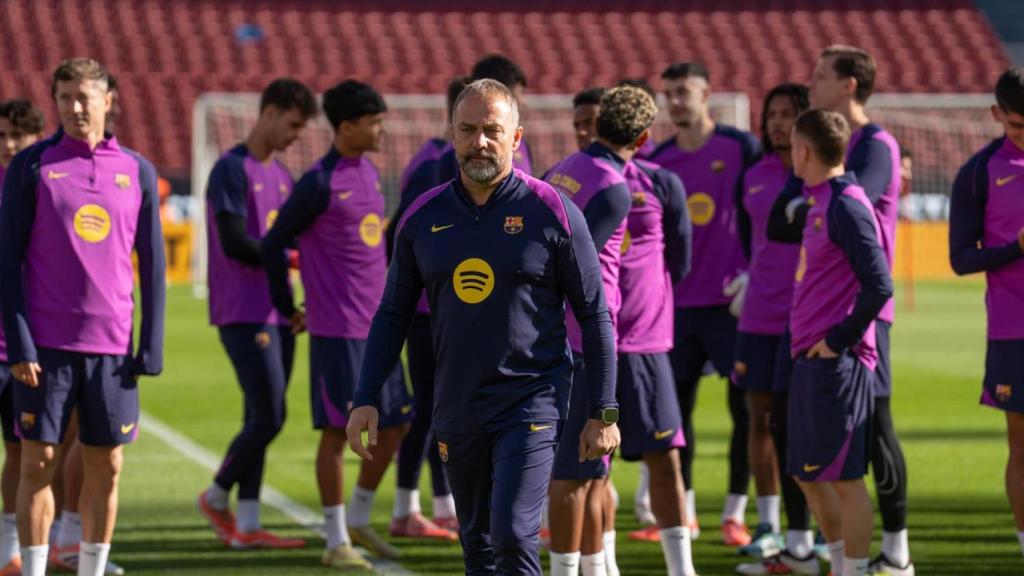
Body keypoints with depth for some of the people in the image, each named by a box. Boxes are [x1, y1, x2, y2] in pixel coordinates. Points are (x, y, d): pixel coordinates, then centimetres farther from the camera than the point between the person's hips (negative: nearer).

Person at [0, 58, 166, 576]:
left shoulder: (138, 172, 8)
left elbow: (152, 264, 10)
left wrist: (150, 348, 3)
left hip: (111, 349, 2)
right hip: (47, 345, -2)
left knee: (106, 468, 5)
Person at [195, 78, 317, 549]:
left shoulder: (280, 175, 17)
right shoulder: (232, 170, -9)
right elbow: (235, 244, -16)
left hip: (277, 313, 8)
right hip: (245, 313, -8)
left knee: (264, 420, 6)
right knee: (267, 418, -10)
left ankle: (246, 526, 8)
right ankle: (217, 497, 10)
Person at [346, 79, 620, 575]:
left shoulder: (551, 212, -5)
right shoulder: (423, 218, 5)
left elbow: (595, 316, -1)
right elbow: (392, 315, 14)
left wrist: (603, 413, -4)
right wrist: (367, 399, 4)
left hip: (531, 406, -5)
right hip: (457, 412, 5)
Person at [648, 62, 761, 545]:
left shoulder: (741, 147, -3)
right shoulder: (657, 161, 8)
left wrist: (754, 273, -9)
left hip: (731, 301, -4)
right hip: (678, 302, 4)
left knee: (744, 408, -3)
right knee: (676, 406, 5)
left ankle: (734, 514, 4)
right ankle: (684, 512, 14)